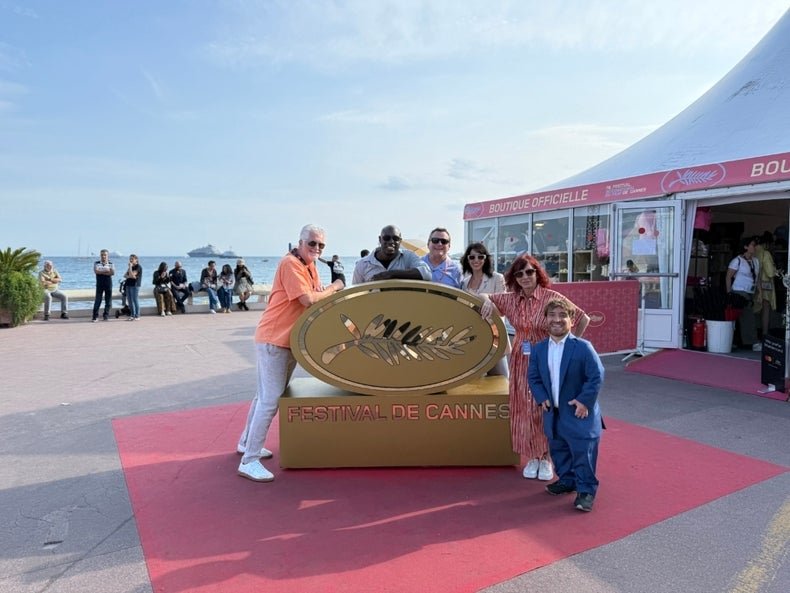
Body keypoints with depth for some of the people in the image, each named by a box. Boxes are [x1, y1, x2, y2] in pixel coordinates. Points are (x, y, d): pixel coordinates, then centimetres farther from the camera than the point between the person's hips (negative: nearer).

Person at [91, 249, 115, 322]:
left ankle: (106, 316, 14)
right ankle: (95, 317, 2)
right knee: (97, 300, -3)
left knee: (108, 300, 3)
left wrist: (101, 272, -13)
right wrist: (106, 271, -12)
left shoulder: (111, 264, 6)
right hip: (99, 284, -1)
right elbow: (96, 271, -12)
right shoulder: (96, 263, 5)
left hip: (108, 284, 1)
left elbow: (113, 273, -11)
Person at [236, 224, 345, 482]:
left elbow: (317, 296, 10)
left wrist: (331, 291, -9)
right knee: (271, 398, -10)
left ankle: (246, 443, 34)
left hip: (289, 340, 10)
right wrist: (333, 288, -11)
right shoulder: (290, 263, -17)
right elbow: (308, 299, -24)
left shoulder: (310, 267, 13)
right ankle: (250, 460, -3)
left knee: (267, 395, 19)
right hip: (273, 339, -10)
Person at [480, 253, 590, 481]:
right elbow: (485, 298, 16)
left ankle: (546, 458, 18)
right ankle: (532, 457, 22)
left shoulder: (551, 297, -12)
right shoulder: (510, 299, 2)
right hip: (521, 362, 4)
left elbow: (583, 319, -8)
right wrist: (487, 300, -8)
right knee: (524, 410, 8)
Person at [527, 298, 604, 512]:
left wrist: (584, 401, -16)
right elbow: (533, 376, 8)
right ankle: (566, 480, 37)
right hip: (553, 414, 5)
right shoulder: (539, 349, 2)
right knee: (558, 450, 18)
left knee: (583, 453, -1)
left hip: (579, 413, -5)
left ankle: (586, 490, 14)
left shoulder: (583, 347, -13)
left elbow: (597, 376, -13)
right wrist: (541, 398, -4)